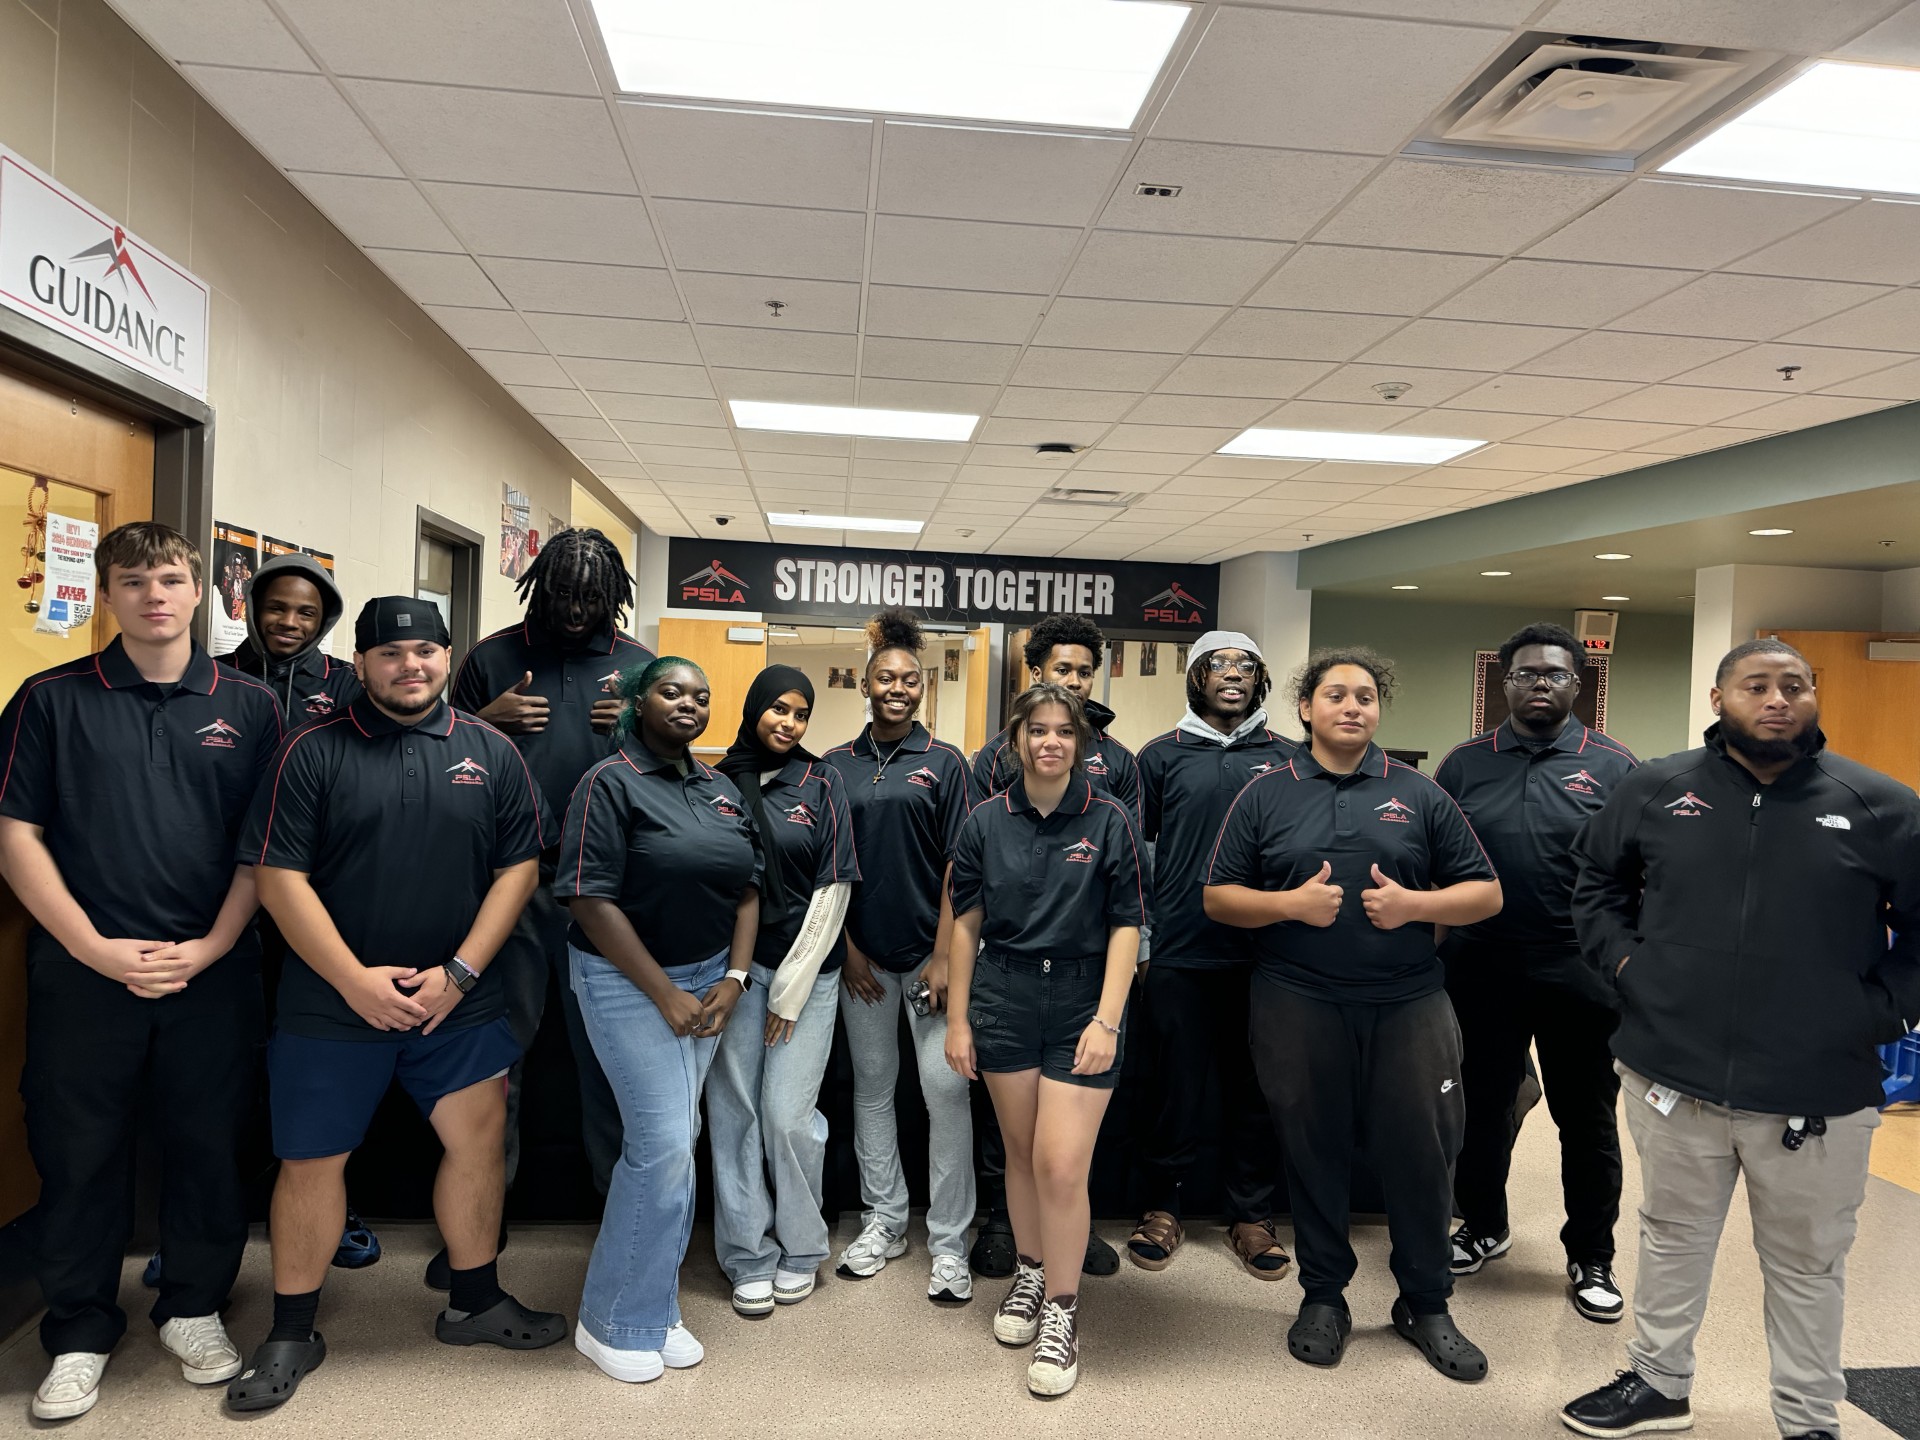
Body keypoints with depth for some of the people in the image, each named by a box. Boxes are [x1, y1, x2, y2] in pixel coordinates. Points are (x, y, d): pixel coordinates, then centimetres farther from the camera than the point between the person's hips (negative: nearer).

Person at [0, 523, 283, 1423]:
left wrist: (211, 946, -8)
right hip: (82, 971, 0)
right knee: (78, 1153, 8)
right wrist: (96, 948, -10)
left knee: (208, 1145, 9)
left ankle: (194, 1307, 29)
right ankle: (80, 1333, 26)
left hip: (212, 971, 1)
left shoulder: (248, 707, 5)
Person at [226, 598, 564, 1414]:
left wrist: (460, 971, -8)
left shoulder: (490, 753, 2)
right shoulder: (314, 752, -4)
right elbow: (278, 877, -8)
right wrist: (355, 979, -13)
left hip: (456, 1001, 2)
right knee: (311, 1161, 8)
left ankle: (475, 1302, 26)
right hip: (332, 1003, -2)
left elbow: (519, 867, 0)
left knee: (481, 1138, 5)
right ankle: (291, 1335, 27)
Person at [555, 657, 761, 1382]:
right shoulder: (610, 783, -11)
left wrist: (733, 979, -3)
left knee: (673, 1143, 11)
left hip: (707, 979, 6)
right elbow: (592, 900, -17)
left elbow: (746, 889, 11)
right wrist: (666, 995, -17)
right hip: (627, 982, -6)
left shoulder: (720, 790, 9)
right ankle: (614, 1321, 12)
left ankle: (652, 1307, 25)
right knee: (664, 1145, -8)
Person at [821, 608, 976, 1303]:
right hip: (862, 953, 3)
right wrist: (847, 948, 1)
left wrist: (944, 956, -9)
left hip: (929, 951, -2)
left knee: (946, 1089, -4)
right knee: (871, 1084, 12)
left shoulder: (943, 762, 1)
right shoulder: (836, 765, 6)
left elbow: (957, 867, -3)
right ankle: (884, 1220, 27)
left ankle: (949, 1244, 7)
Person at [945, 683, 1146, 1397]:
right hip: (1004, 1000, 3)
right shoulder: (986, 822, 2)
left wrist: (1108, 1019, -12)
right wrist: (958, 1018, 4)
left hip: (1083, 1004, -2)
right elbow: (967, 924, 6)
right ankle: (1030, 1272, 37)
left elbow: (1126, 926, -5)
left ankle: (1061, 1311, 12)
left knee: (1062, 1165, -6)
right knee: (1021, 1151, 14)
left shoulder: (1110, 821, -4)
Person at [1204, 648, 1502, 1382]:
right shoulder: (1265, 795, 5)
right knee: (1314, 1150, 9)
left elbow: (1486, 893, 7)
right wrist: (1291, 903, -13)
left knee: (1420, 1152, 6)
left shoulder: (1419, 795, 7)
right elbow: (1218, 897, 4)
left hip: (1408, 1003, 1)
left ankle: (1426, 1305, 26)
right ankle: (1323, 1295, 28)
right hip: (1299, 1007, 0)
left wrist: (1415, 903, -11)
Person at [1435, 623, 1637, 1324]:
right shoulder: (1465, 764, 4)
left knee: (1587, 1119, 10)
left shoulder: (1613, 766, 0)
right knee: (1483, 1106, 15)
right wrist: (1431, 950, 3)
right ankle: (1482, 1226, 36)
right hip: (1481, 969, 2)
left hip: (1579, 974, -1)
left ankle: (1591, 1258, 27)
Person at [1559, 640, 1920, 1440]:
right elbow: (1594, 877, 13)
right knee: (1673, 1240, 19)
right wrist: (1623, 959, 3)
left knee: (1807, 1265, 16)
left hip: (1820, 1095, -1)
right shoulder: (1655, 790, 0)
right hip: (1673, 1076, 2)